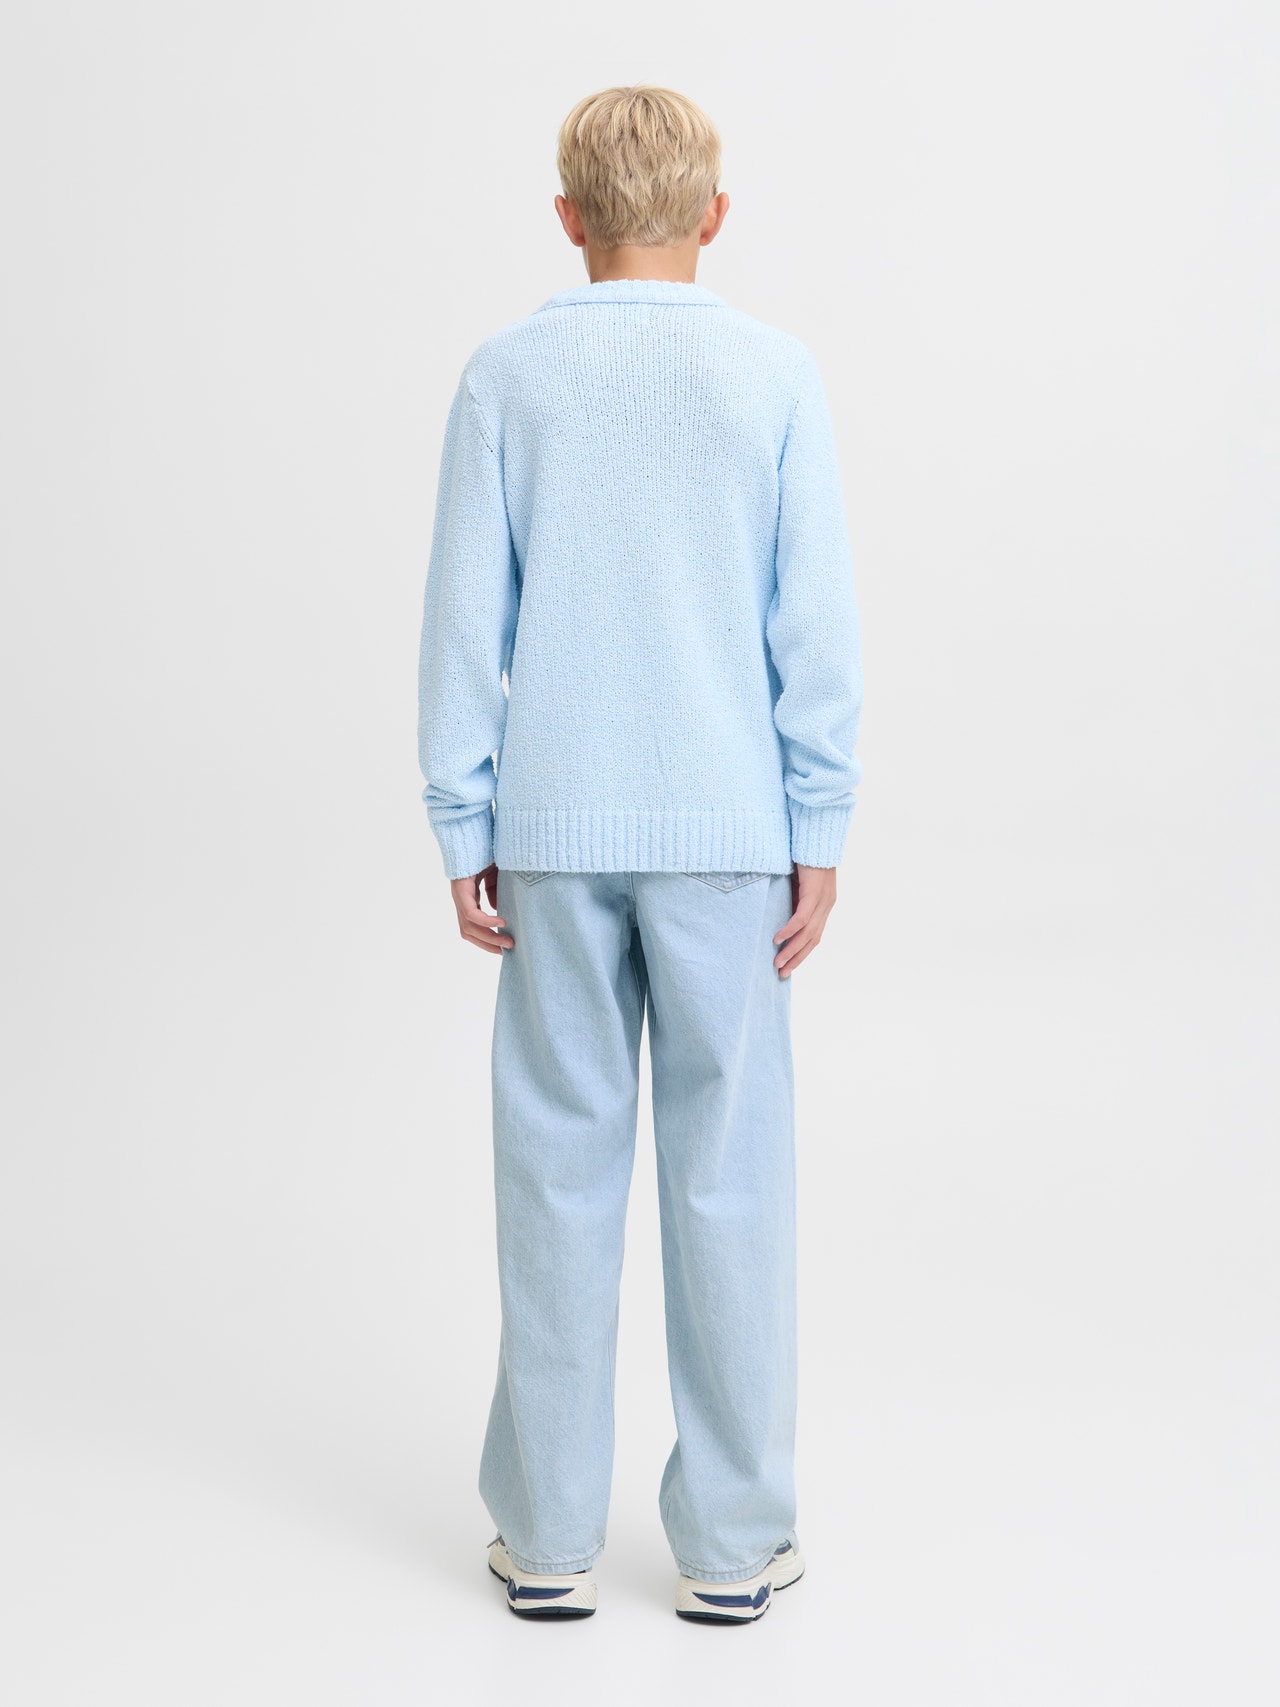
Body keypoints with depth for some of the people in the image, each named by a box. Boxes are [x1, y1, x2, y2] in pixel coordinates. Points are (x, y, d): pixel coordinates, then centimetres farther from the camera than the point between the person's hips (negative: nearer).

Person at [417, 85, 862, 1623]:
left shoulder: (507, 378, 0)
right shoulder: (776, 376, -2)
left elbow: (465, 620, 0)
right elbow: (817, 625, -3)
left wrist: (464, 832, 6)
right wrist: (818, 832, 3)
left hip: (553, 831, 1)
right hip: (726, 830, -1)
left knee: (560, 1166, 7)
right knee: (728, 1168, 6)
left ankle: (547, 1535, 16)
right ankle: (732, 1541, 14)